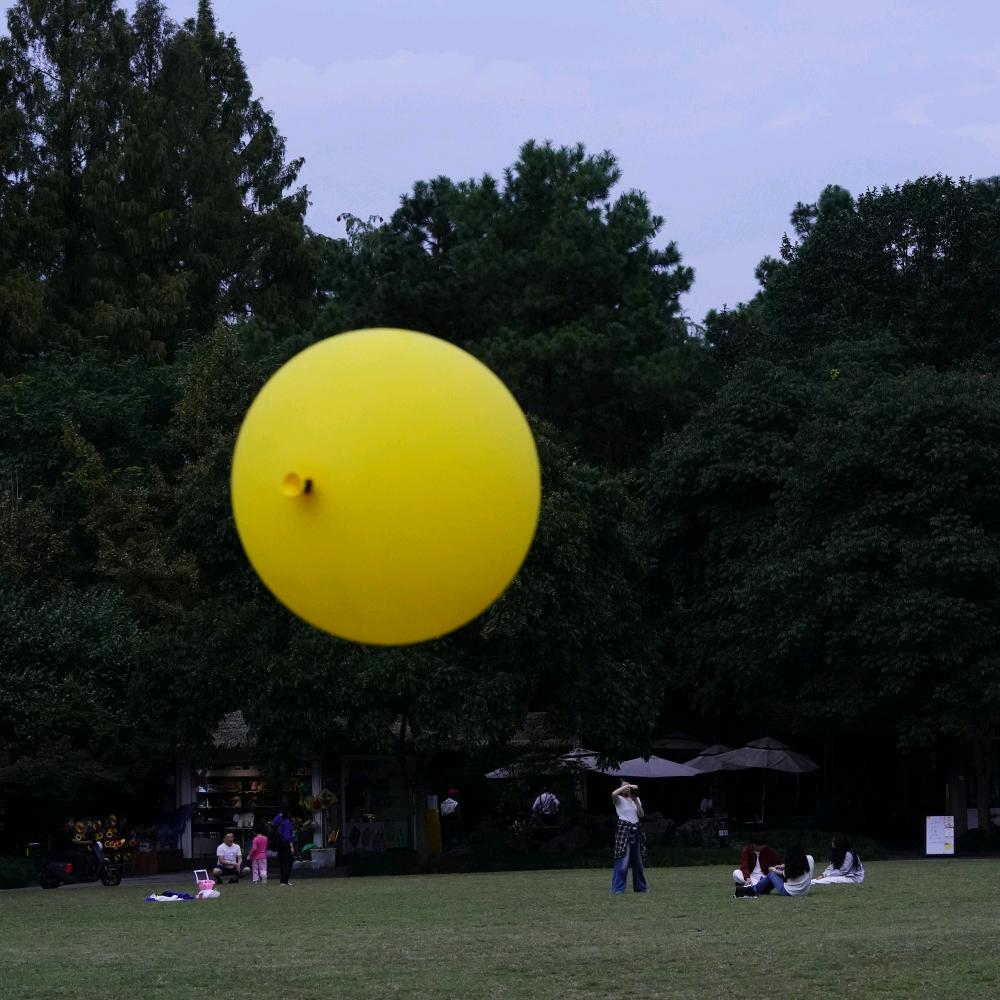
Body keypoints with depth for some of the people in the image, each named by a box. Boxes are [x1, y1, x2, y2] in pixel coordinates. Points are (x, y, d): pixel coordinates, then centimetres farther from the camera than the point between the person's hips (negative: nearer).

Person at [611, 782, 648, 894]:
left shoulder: (636, 799, 15)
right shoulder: (619, 799, 0)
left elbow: (641, 815, 5)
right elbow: (613, 794, -25)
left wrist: (636, 801, -6)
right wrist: (628, 786, -19)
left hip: (636, 830, 6)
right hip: (624, 830, -6)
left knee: (638, 860, 13)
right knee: (623, 861, -13)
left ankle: (640, 886, 26)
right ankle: (617, 889, -13)